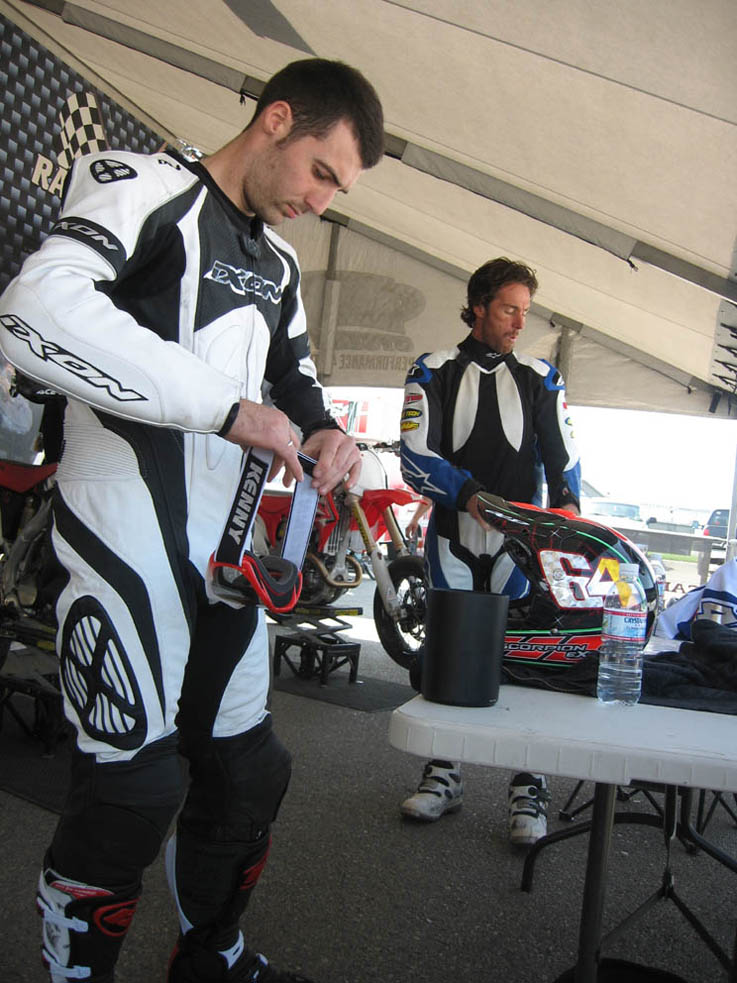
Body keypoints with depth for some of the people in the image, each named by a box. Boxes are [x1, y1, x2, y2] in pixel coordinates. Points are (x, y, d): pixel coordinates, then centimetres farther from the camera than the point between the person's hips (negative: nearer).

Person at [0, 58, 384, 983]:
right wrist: (230, 407, -25)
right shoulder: (147, 186, -7)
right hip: (128, 541, -8)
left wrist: (319, 431, 2)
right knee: (131, 790, -4)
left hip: (231, 544, 8)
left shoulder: (276, 263, 18)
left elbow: (294, 375, 27)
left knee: (247, 772, 14)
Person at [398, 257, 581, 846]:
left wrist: (567, 502, -15)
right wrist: (470, 495, -22)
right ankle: (445, 776, 21)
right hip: (453, 534, 0)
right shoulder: (434, 373, 4)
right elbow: (416, 456, -7)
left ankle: (530, 790, 5)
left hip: (518, 538, 0)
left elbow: (562, 452, 5)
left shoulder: (540, 378, 10)